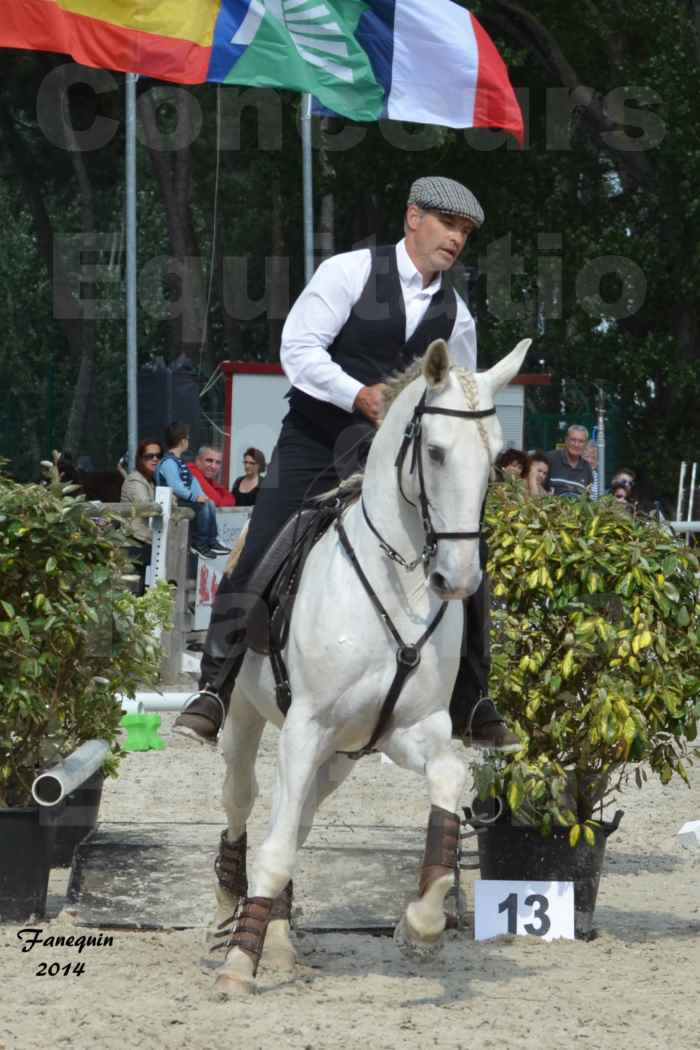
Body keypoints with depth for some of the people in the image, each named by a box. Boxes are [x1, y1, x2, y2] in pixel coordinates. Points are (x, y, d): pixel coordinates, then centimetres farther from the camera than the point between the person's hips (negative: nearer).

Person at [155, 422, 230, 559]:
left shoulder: (180, 462, 17)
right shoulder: (168, 462, -17)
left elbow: (192, 480, 14)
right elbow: (175, 487, -27)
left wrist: (201, 496, -2)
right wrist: (195, 498, -25)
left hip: (184, 499, 10)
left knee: (209, 504, -1)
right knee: (202, 506, -22)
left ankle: (212, 542, 1)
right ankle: (199, 544, -13)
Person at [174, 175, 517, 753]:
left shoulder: (455, 314, 6)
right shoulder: (350, 272, -8)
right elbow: (298, 347, -16)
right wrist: (359, 395, -29)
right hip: (313, 440, -4)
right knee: (258, 563, -11)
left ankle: (470, 705, 11)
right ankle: (216, 693, -2)